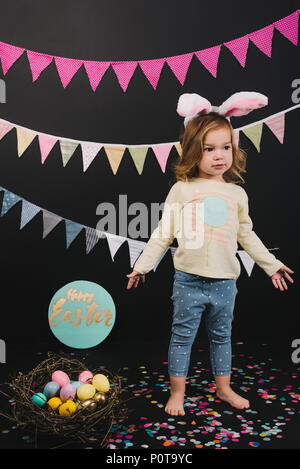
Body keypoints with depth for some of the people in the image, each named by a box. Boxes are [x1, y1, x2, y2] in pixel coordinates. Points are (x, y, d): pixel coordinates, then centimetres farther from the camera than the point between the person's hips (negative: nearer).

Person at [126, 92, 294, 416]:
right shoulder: (182, 190, -4)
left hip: (224, 282, 3)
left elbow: (246, 234, 14)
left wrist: (272, 265, 18)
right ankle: (177, 392, 26)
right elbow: (163, 233, 0)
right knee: (182, 336, 8)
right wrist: (142, 266, 1)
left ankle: (223, 388, 38)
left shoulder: (237, 193, 4)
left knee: (221, 336, 18)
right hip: (189, 280, -3)